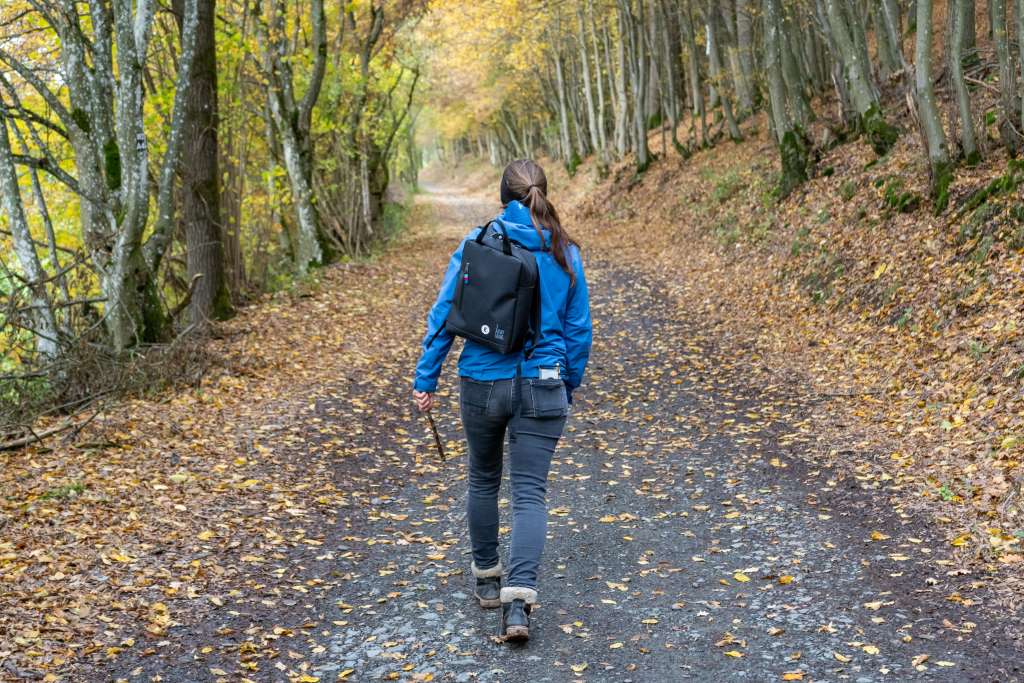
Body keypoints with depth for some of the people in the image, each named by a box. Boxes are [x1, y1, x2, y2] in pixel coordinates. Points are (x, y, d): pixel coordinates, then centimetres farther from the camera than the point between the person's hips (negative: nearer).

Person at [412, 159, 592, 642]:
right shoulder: (564, 253, 0)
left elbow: (443, 314, -5)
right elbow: (578, 330, 5)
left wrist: (425, 378, 1)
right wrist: (569, 388, 17)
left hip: (481, 383, 0)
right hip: (542, 388, 0)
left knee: (483, 481, 20)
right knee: (530, 492, 2)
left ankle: (486, 579, 33)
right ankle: (518, 598, -13)